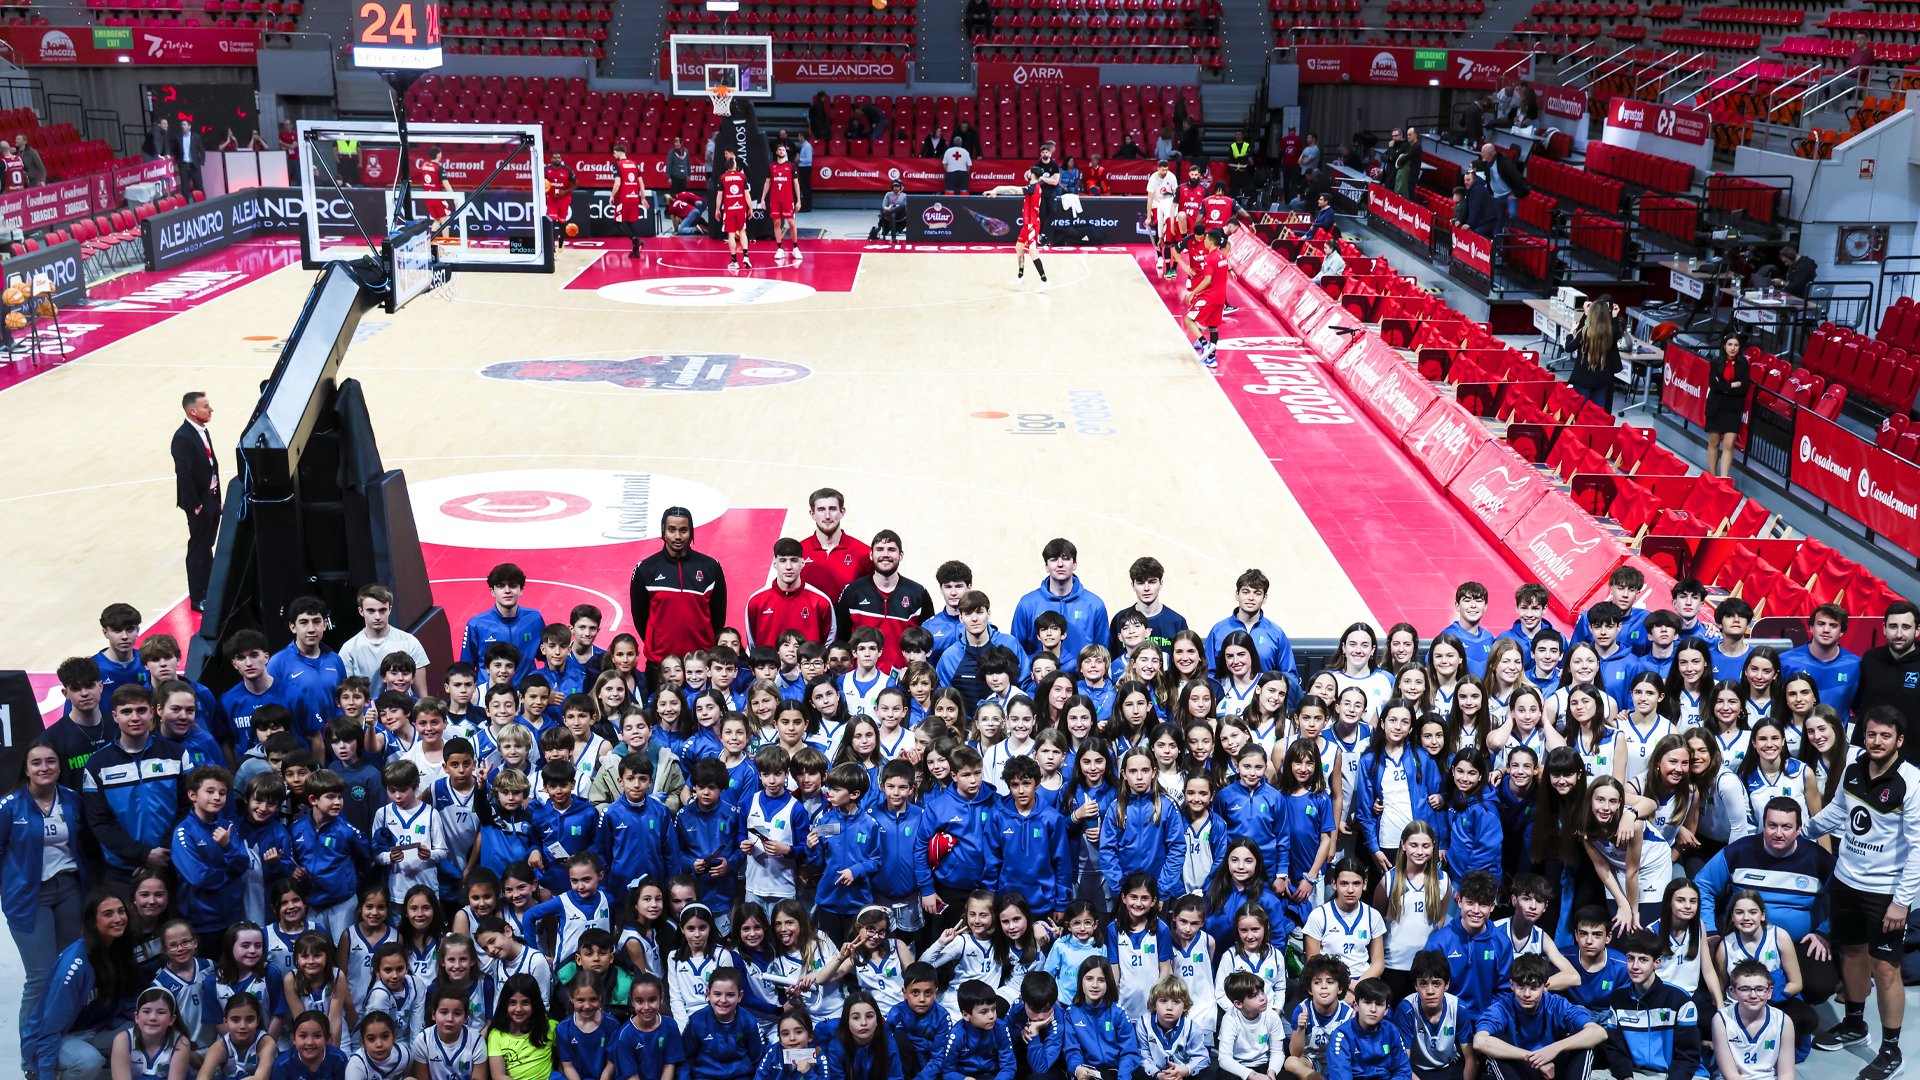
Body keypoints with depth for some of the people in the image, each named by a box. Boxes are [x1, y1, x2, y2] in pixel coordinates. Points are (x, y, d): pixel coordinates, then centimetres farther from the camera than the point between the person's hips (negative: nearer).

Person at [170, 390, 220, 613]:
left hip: (212, 498, 8)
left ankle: (208, 590, 30)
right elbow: (183, 475, -22)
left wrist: (216, 498, 10)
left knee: (207, 547, 18)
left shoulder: (203, 431, 7)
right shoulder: (183, 437, -20)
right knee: (198, 550, 2)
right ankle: (197, 598, 12)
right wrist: (195, 505, -19)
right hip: (199, 502, -8)